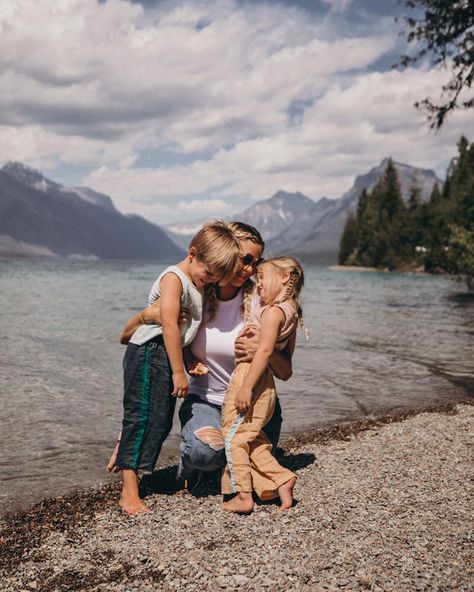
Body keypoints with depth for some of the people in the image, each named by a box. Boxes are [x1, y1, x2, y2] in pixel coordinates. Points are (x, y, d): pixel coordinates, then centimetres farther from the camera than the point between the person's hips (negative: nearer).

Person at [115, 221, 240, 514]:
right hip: (149, 353, -9)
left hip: (168, 356, 9)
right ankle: (129, 491, -5)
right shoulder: (174, 278, -13)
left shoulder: (196, 286, 16)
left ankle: (132, 468, 22)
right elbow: (169, 325, -19)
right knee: (141, 417, -8)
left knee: (162, 422, 12)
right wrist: (179, 371, -19)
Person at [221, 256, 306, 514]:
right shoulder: (290, 310, 17)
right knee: (252, 440, 17)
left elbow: (265, 350, -22)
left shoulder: (273, 310, -14)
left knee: (233, 438, -1)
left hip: (250, 377, -10)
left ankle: (243, 496, 3)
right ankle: (281, 480, 14)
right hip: (264, 383, 10)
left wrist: (246, 387, -25)